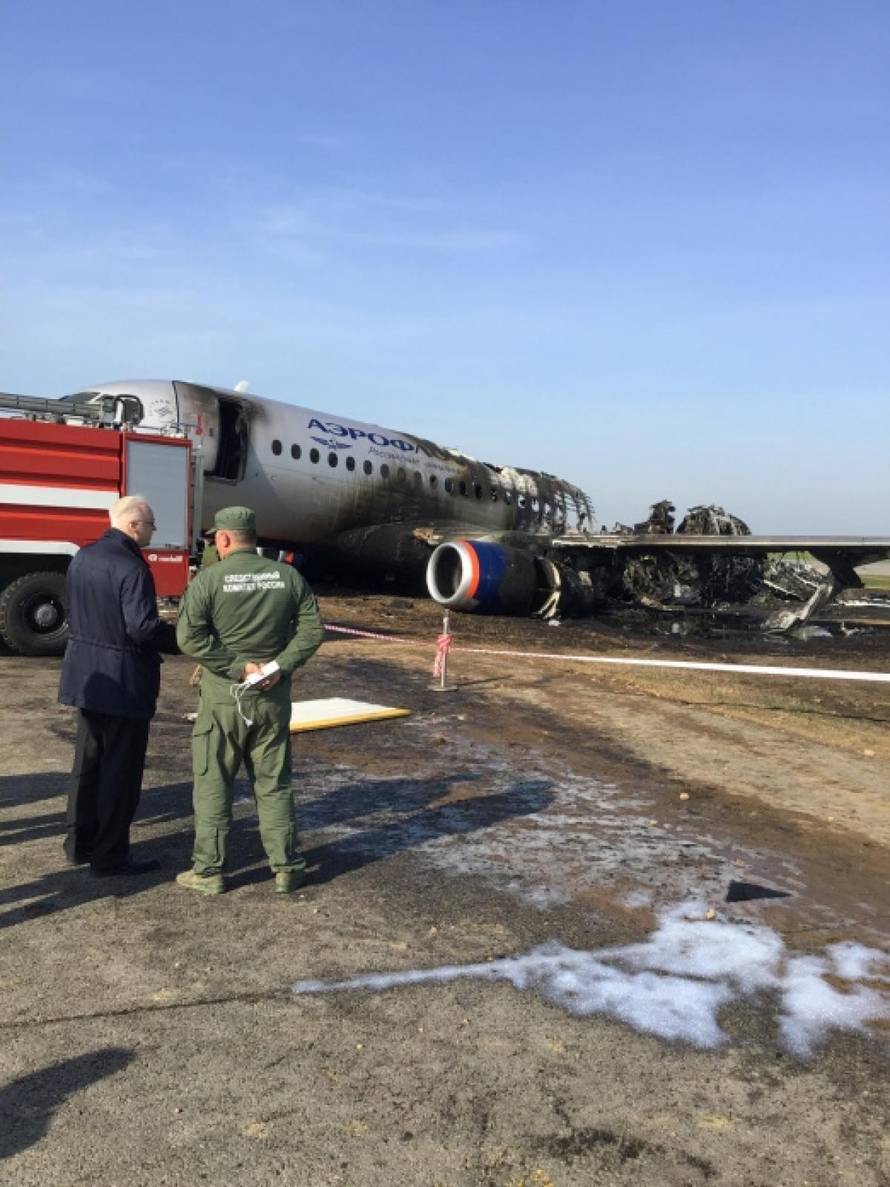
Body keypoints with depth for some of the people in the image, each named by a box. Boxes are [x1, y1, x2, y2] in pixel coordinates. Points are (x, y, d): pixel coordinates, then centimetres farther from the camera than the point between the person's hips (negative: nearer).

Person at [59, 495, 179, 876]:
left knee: (87, 759, 20)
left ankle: (79, 843, 31)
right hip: (124, 681, -8)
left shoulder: (82, 558, 5)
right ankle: (109, 855, 13)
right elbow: (143, 628, -25)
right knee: (121, 768, 4)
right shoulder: (132, 568, -21)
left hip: (85, 675, 9)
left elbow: (71, 610, 12)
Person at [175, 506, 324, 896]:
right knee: (274, 784, 13)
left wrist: (237, 668, -14)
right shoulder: (288, 576, 1)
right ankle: (285, 868, 17)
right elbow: (312, 630, -2)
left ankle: (208, 870, 15)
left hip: (223, 696, -3)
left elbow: (189, 637, -17)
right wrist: (281, 666, -7)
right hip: (274, 698, 3)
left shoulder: (209, 578, -9)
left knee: (212, 784, 9)